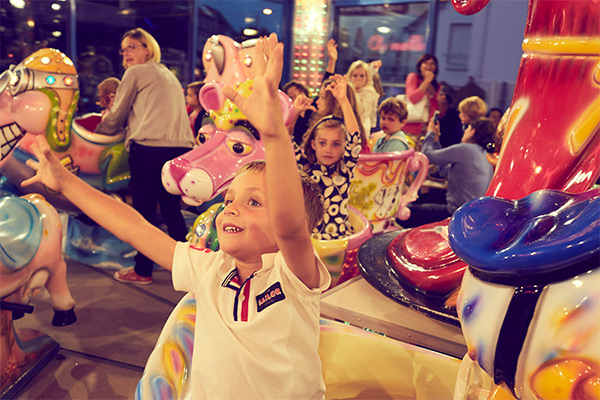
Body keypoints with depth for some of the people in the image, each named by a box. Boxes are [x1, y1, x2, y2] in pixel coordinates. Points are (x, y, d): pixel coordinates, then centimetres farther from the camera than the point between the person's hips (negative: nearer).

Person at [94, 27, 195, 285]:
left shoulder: (136, 73, 5)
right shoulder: (169, 75, 27)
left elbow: (116, 117, 9)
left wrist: (98, 129, 26)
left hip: (149, 148, -7)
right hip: (181, 148, 7)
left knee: (144, 210, 2)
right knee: (172, 210, 14)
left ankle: (143, 270, 10)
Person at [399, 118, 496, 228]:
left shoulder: (465, 149, -15)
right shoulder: (484, 155, 15)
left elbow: (427, 155, -7)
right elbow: (445, 169, 20)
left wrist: (430, 133, 12)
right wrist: (436, 139, 24)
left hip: (458, 213, -10)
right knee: (419, 203, 24)